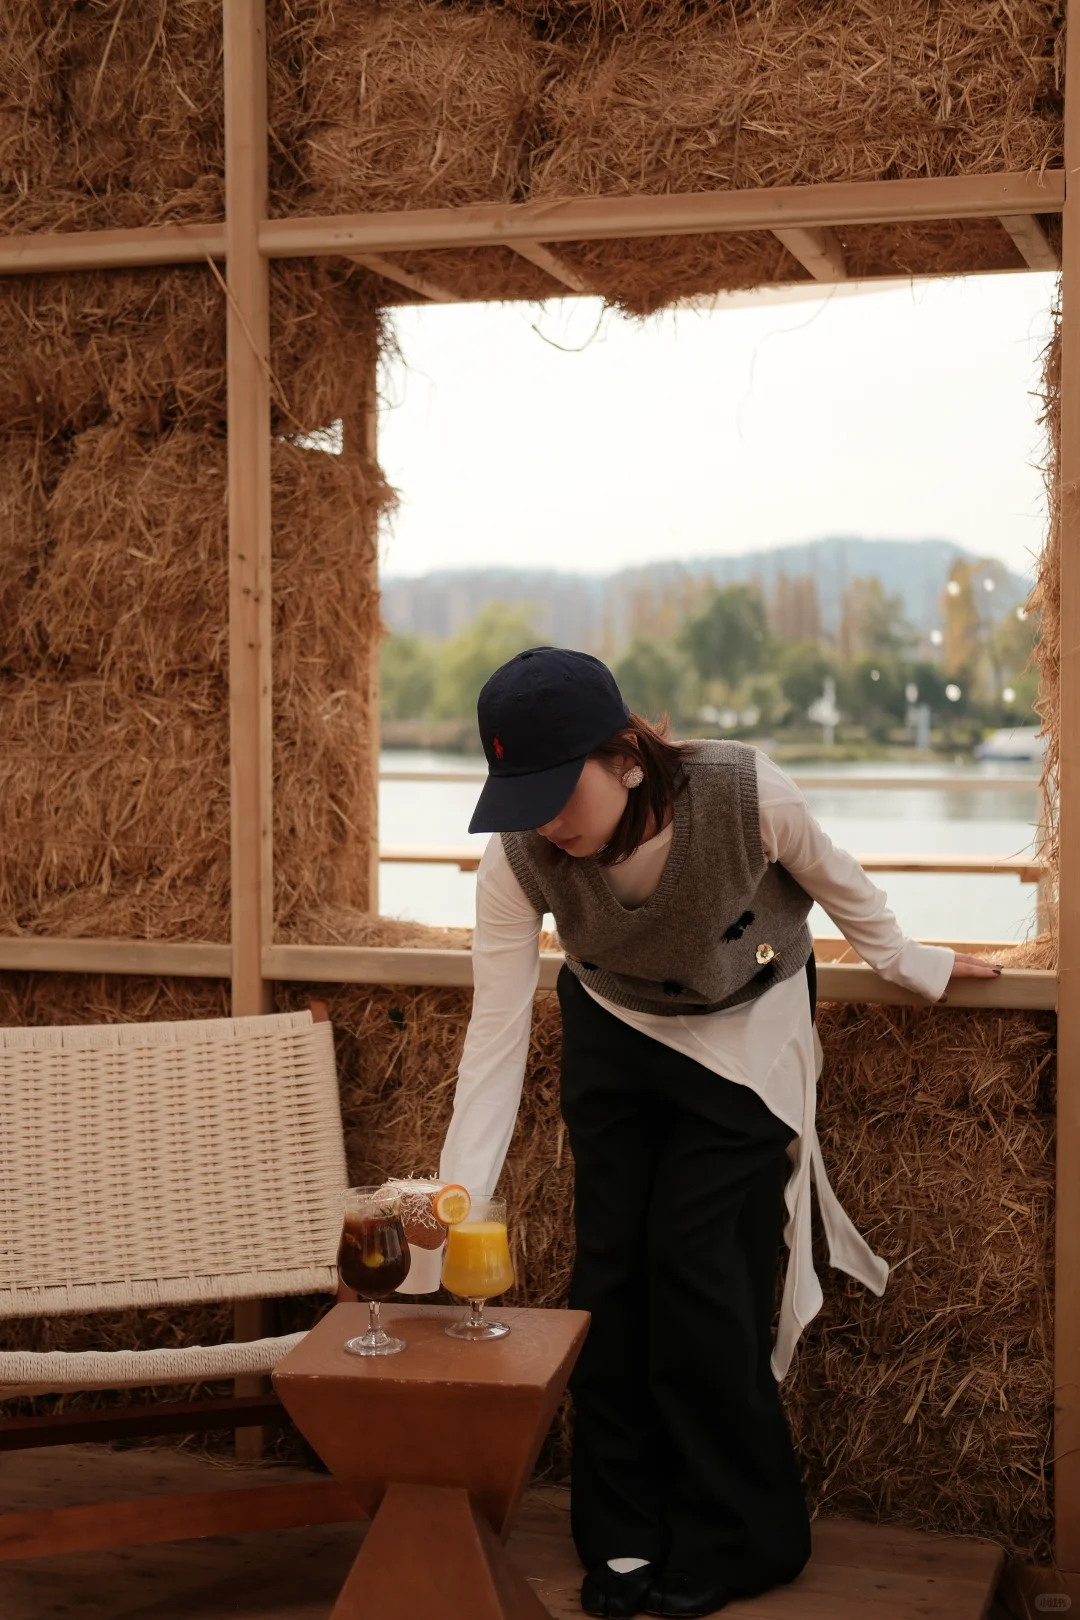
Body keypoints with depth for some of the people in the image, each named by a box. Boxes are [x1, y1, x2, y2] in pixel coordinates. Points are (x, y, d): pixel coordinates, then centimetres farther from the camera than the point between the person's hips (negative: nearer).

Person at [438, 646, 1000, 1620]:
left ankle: (737, 1541, 10)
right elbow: (496, 1035, -26)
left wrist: (912, 967, 3)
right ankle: (623, 1537, 19)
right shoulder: (518, 860, -28)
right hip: (615, 1034, 3)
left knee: (698, 1264, -8)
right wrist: (460, 1193, -33)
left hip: (746, 1037, -3)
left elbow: (835, 881, -13)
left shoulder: (748, 796, -35)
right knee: (611, 1264, 1)